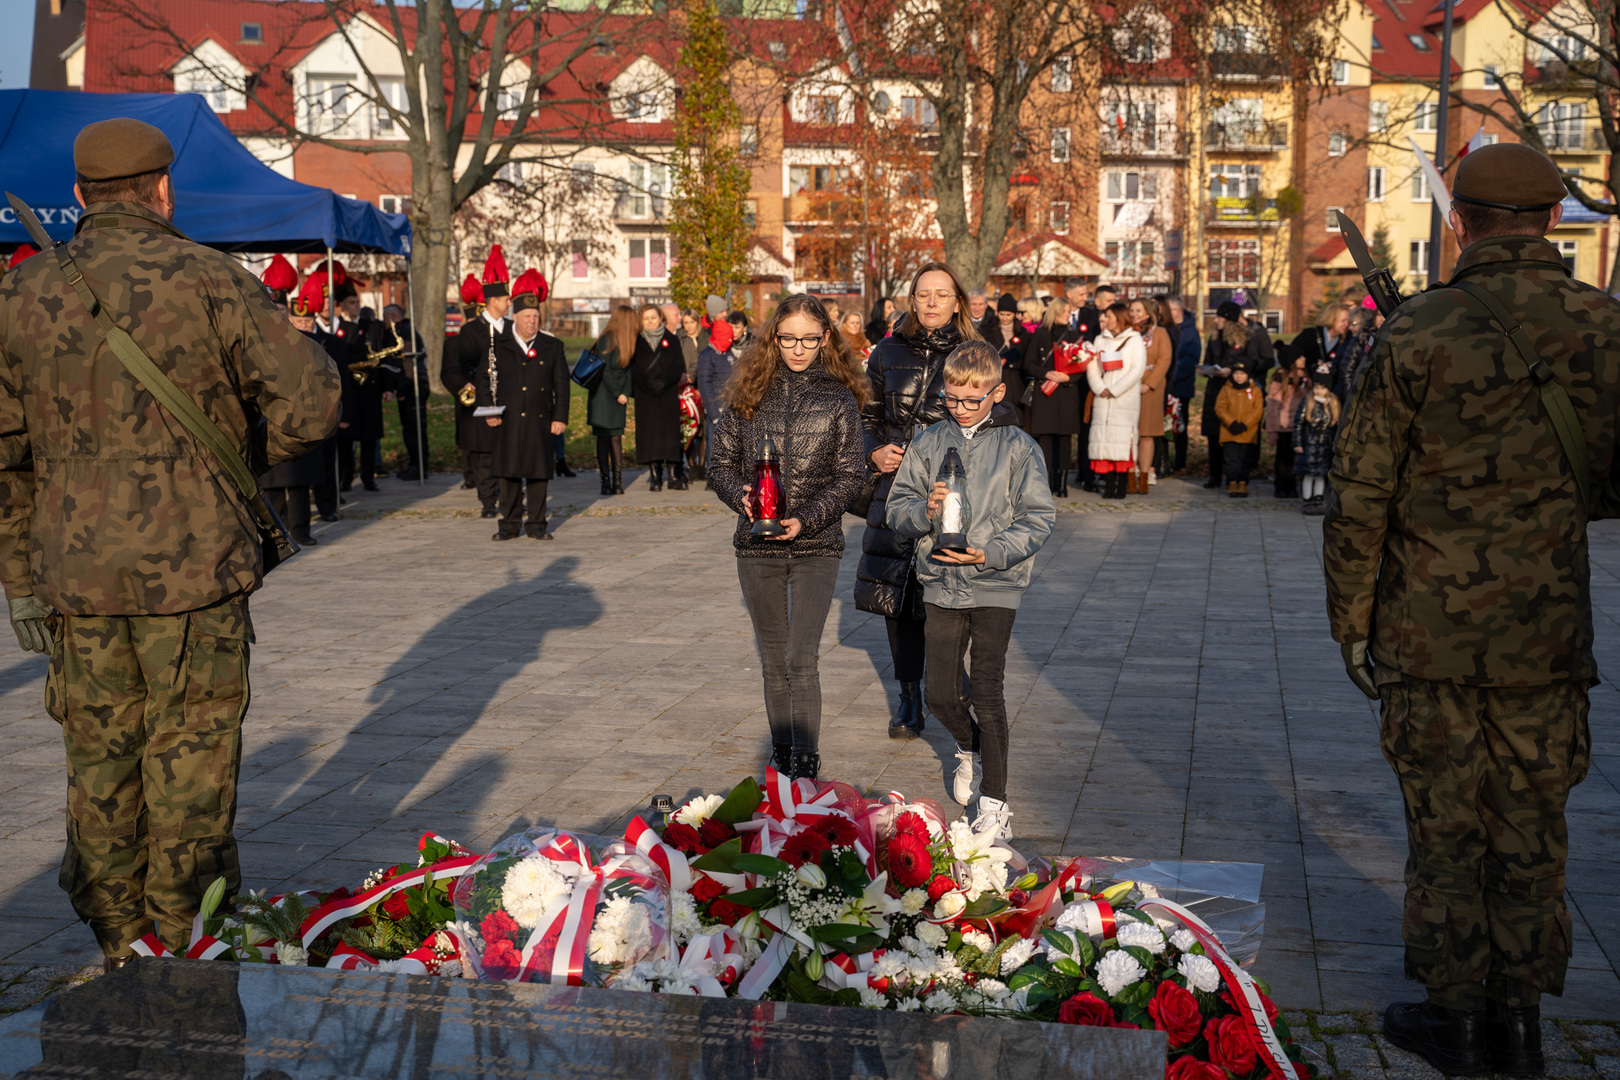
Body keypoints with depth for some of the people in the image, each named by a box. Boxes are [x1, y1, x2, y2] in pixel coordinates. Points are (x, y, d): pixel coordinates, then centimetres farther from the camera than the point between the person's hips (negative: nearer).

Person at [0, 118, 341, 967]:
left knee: (100, 758, 14)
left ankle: (120, 944, 25)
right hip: (192, 563, -4)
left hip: (75, 573, 4)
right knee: (190, 750, 7)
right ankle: (187, 940, 15)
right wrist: (249, 456, 9)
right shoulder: (209, 281, -7)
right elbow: (310, 401, -11)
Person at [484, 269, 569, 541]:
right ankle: (510, 525, 11)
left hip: (540, 421, 0)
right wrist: (488, 411, -3)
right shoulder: (498, 346, 6)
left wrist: (560, 418, 0)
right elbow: (484, 381, 9)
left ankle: (536, 525, 11)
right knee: (509, 473, 2)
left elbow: (561, 384, 7)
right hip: (508, 421, 0)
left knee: (538, 473, 3)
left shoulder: (552, 347, 7)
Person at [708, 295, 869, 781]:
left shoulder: (840, 398, -1)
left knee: (802, 661, -9)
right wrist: (742, 496, -14)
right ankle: (781, 757, 27)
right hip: (757, 546, 3)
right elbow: (720, 462, 6)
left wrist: (806, 518, -16)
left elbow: (851, 475, -3)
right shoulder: (749, 392, 4)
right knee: (773, 661, 13)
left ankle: (807, 768, -3)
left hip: (817, 546, -3)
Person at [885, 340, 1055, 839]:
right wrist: (925, 509, -18)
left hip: (995, 586, -3)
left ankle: (994, 804, 4)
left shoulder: (1019, 447, -4)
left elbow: (1038, 518, -7)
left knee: (986, 691, -6)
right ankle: (970, 749, 41)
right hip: (940, 584, 3)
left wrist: (989, 553, -19)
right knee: (940, 695, 7)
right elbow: (897, 508, 4)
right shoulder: (927, 444, 5)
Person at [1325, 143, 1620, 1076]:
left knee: (1447, 829, 9)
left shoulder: (1416, 337, -11)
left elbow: (1358, 501, -8)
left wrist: (1352, 625, 2)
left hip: (1430, 634, -2)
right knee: (1530, 831, 13)